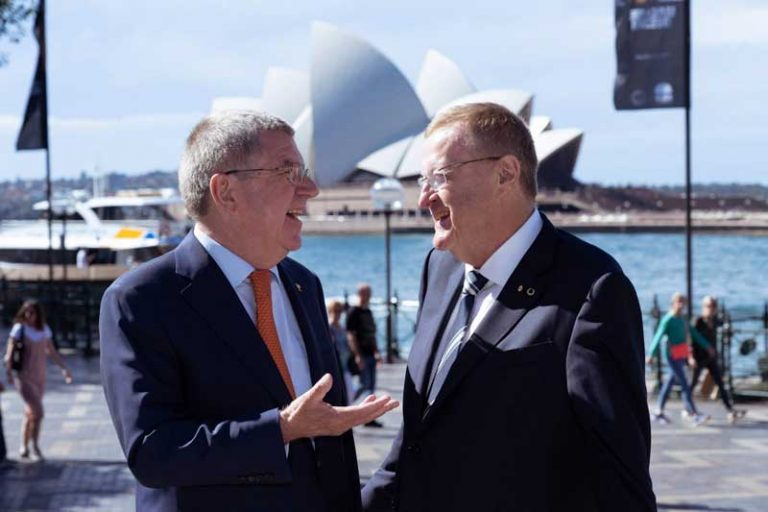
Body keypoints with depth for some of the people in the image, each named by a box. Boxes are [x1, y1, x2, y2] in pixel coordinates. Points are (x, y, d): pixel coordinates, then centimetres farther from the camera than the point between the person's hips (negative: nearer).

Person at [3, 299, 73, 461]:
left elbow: (52, 351, 17)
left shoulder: (44, 329, 6)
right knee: (38, 412, -15)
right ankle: (35, 446, 1)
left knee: (30, 414, 14)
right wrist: (8, 371, -28)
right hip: (24, 378, -5)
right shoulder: (19, 328, -10)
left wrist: (65, 368, 16)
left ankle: (24, 448, 27)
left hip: (39, 378, 6)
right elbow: (9, 353, -15)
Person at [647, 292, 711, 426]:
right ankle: (695, 415, -10)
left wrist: (707, 346, 18)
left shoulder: (682, 319, 11)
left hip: (682, 354, 8)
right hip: (672, 355, -8)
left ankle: (658, 412, 21)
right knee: (684, 384, -9)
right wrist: (651, 355, -29)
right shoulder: (668, 319, -15)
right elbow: (659, 337, -22)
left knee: (670, 382, 13)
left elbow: (694, 333, 17)